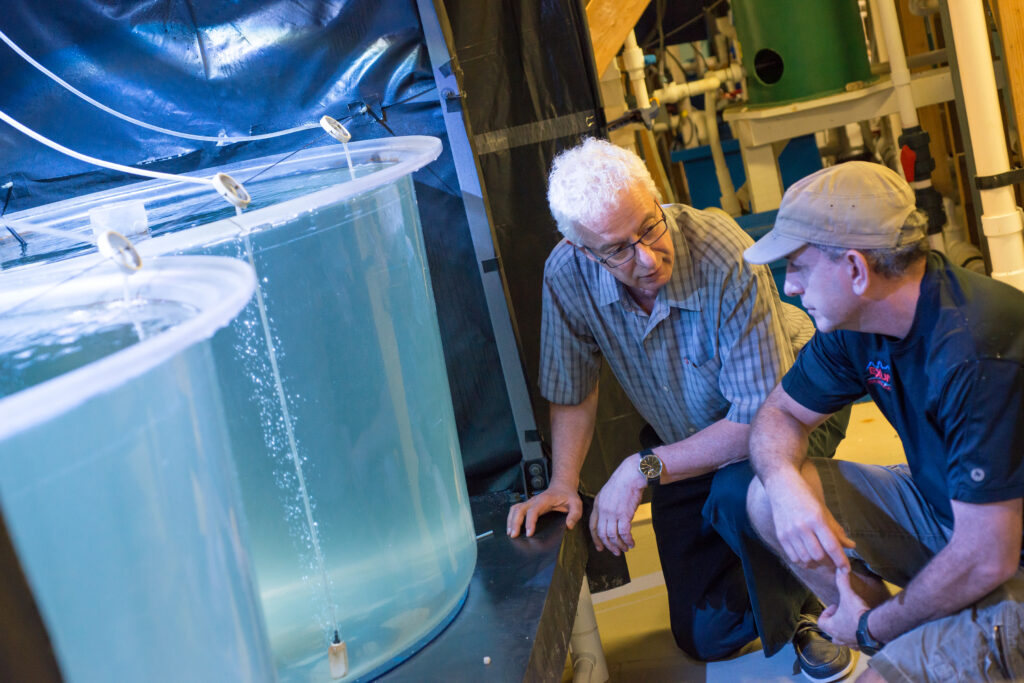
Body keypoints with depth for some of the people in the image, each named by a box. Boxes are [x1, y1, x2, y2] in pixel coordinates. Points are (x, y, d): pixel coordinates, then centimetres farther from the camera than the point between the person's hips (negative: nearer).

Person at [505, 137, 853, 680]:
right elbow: (573, 392, -7)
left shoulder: (727, 259, -35)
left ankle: (800, 615, -8)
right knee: (706, 637, 5)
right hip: (691, 443, 4)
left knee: (738, 495, -39)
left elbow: (761, 419, -33)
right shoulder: (568, 274, -23)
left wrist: (642, 470, -34)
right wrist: (563, 483, -21)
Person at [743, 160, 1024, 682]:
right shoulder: (856, 324, -6)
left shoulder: (975, 354, -32)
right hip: (941, 510, 8)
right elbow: (779, 413, 6)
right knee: (768, 501, -5)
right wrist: (784, 483, -18)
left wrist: (875, 628, -14)